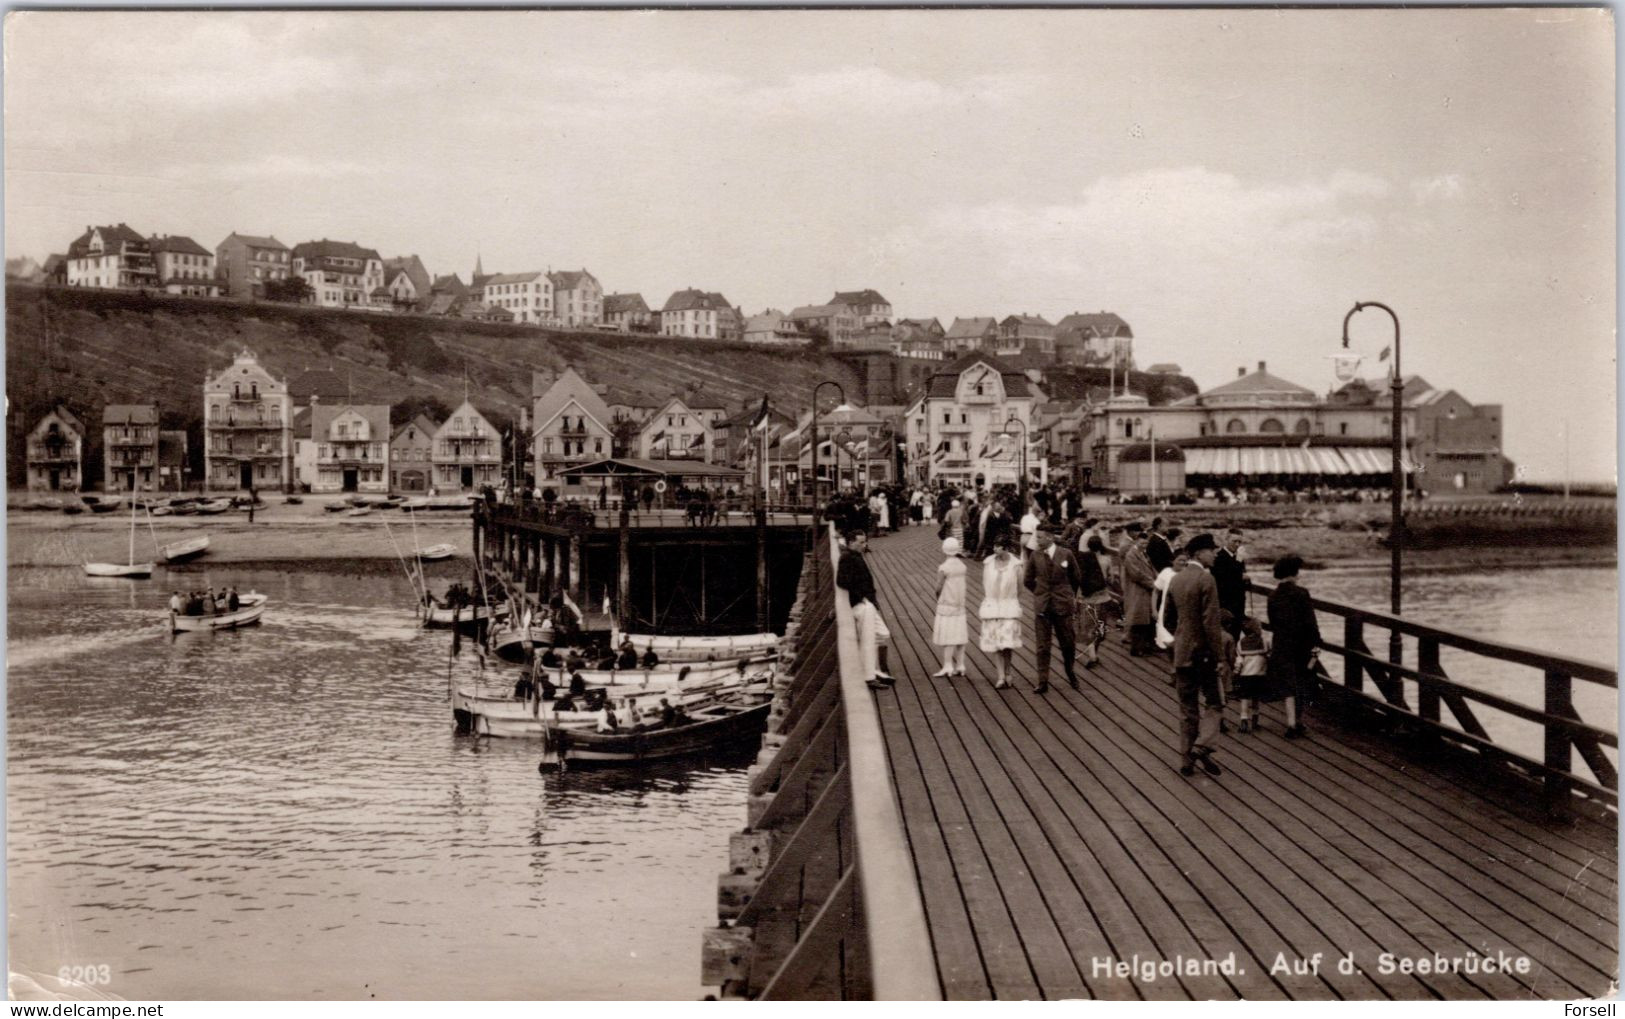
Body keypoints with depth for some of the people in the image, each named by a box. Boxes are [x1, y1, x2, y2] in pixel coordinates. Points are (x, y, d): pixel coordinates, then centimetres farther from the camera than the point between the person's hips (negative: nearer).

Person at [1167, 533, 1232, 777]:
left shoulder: (1176, 580, 8)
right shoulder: (1205, 579, -15)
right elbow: (1211, 623, -18)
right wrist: (1220, 658, -15)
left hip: (1182, 653, 7)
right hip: (1204, 653, -7)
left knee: (1187, 709, 12)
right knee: (1213, 703, 6)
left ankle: (1187, 760, 12)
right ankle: (1202, 746, -11)